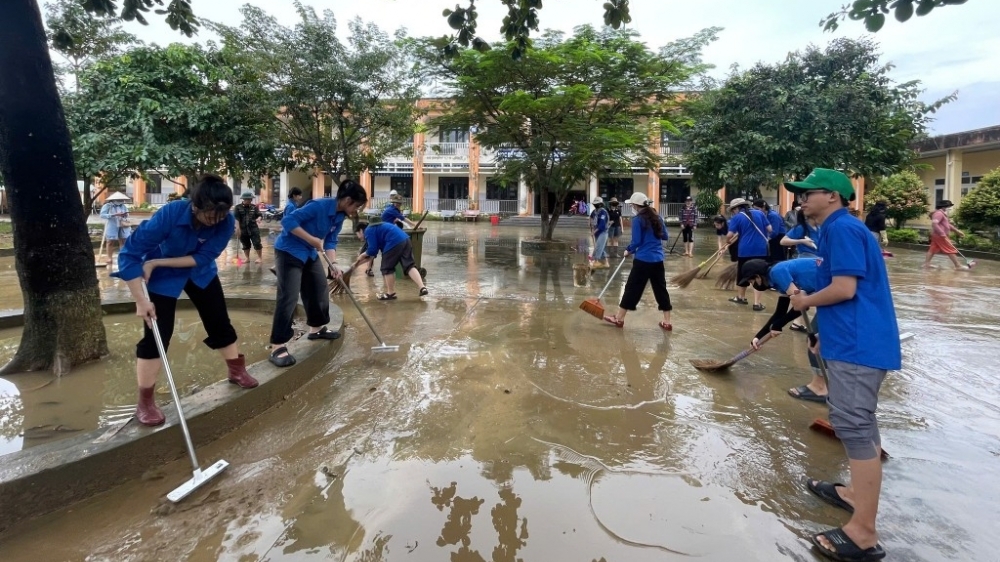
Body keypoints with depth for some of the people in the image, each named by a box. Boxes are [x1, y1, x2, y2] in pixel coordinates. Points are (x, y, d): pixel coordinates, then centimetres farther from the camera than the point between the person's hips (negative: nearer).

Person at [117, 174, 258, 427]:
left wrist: (155, 262, -31)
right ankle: (145, 403, 5)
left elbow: (202, 258, -25)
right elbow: (129, 254, -31)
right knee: (156, 335, -7)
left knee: (220, 323, 9)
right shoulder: (170, 213, -34)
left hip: (201, 274, 3)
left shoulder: (226, 222, -26)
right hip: (162, 277, -3)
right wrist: (141, 300, -33)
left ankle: (237, 371, 29)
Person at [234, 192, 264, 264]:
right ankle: (247, 258, 25)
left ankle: (259, 258, 8)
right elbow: (236, 218, -9)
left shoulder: (254, 207, 3)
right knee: (245, 245, 12)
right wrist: (238, 228, -19)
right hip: (243, 229, 0)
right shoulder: (238, 207, -2)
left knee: (257, 243, -4)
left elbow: (260, 215, 3)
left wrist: (259, 218, -22)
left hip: (254, 228, 0)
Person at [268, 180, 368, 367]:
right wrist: (312, 239, -32)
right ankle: (277, 347, -12)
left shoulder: (340, 216, -1)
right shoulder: (319, 206, -27)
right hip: (289, 251, -9)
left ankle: (317, 328, 35)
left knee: (320, 289, 16)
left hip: (310, 253, 9)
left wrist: (333, 264, -13)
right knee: (289, 297, -14)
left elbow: (331, 241, 2)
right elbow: (288, 221, -29)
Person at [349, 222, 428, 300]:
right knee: (409, 265, 4)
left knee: (387, 268, 6)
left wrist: (362, 255, 15)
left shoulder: (368, 231, 6)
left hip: (394, 243, -9)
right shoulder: (375, 228, 35)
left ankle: (391, 293, 15)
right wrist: (358, 263, 38)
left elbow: (372, 250, -4)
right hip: (405, 240, 9)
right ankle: (422, 288, -11)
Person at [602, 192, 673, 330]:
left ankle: (619, 318, 13)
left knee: (632, 287, 3)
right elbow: (665, 236, 16)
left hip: (643, 260, -6)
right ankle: (667, 322, 15)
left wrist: (628, 250, 6)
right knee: (661, 289, 11)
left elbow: (636, 241, -11)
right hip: (658, 260, 6)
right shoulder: (657, 217, 9)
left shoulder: (638, 219, -9)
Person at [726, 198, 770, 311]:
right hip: (761, 249, 2)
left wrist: (728, 242, 13)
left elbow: (730, 235, -8)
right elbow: (770, 229, 9)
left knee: (742, 274, 15)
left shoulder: (736, 217, -1)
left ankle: (741, 297, 33)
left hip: (745, 250, -2)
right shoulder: (759, 213, 10)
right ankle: (756, 303, -3)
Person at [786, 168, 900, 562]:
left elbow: (845, 289, -23)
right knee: (858, 423, 21)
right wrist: (827, 336, 24)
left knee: (854, 426, -8)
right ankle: (859, 493, 38)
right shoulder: (837, 230, 18)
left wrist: (805, 301, -5)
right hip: (856, 340, 11)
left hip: (857, 344, -11)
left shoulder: (843, 228, -14)